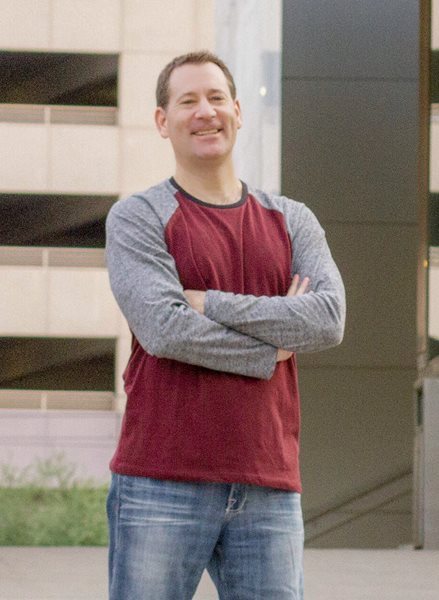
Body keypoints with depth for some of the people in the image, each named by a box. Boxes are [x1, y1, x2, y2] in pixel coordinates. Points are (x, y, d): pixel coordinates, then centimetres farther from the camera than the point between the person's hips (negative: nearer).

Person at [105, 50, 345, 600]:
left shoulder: (291, 222, 14)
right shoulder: (137, 218, 3)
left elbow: (329, 319, -4)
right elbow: (163, 329, -13)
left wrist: (211, 304, -9)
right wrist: (269, 351, -4)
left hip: (268, 492, 3)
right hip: (161, 486, -3)